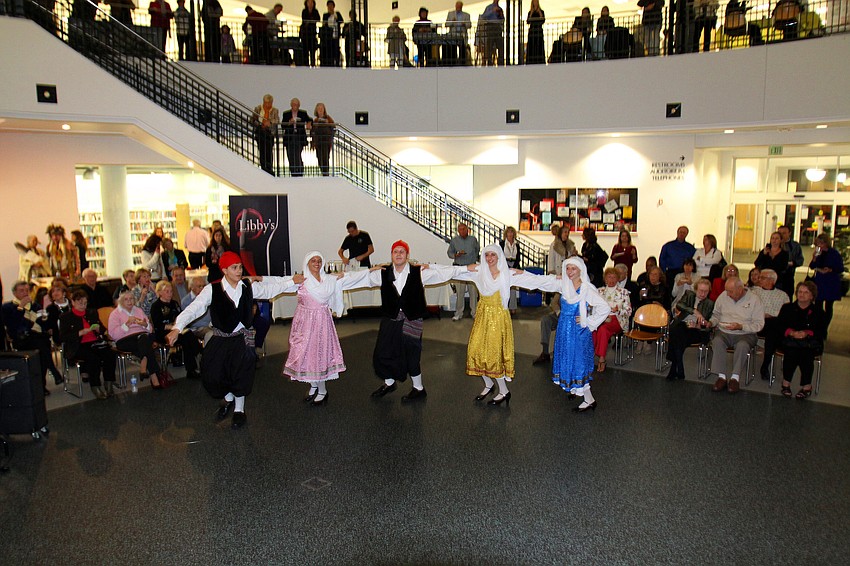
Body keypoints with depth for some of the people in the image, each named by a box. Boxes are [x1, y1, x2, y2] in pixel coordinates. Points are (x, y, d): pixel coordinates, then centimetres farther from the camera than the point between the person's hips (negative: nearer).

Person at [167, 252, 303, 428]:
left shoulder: (249, 287, -2)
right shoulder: (212, 290, -11)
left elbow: (273, 288, 6)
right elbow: (194, 309, -18)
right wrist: (177, 328, -30)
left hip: (242, 338, 1)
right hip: (220, 339, 0)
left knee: (241, 372, -9)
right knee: (212, 374, -3)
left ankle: (239, 410, 17)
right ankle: (228, 399, 32)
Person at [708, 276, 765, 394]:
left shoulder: (753, 299, -3)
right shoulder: (723, 296, 8)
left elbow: (759, 324, -6)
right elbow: (716, 314, 18)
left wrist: (740, 326, -19)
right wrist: (711, 322, -4)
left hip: (745, 334, -2)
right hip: (723, 332, 3)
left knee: (742, 345, -36)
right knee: (717, 341, -31)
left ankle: (735, 377, -25)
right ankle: (721, 377, -28)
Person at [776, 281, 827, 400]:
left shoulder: (819, 312, 15)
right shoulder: (787, 308, 17)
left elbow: (822, 333, 3)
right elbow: (779, 327, 6)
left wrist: (807, 333, -16)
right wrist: (791, 332, -14)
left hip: (810, 343, 0)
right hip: (790, 340, 0)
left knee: (805, 351, -34)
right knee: (791, 349, -34)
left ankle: (806, 386, -21)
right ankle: (786, 382, -21)